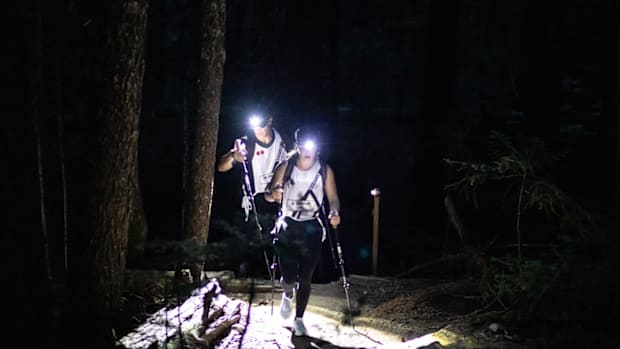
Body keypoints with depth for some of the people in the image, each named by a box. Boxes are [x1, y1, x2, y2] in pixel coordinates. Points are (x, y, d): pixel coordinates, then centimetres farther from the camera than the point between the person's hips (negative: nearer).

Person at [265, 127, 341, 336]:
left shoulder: (325, 171, -1)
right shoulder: (286, 168, -2)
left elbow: (333, 198, 2)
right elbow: (269, 195, 1)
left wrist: (334, 213, -19)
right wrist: (274, 195, -23)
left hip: (312, 230, 0)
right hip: (288, 228, 0)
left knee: (305, 278, 1)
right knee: (289, 278, -4)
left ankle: (299, 319, 19)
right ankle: (288, 295, 33)